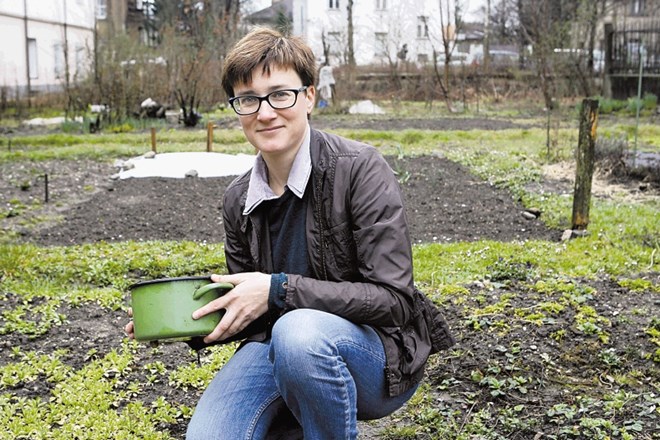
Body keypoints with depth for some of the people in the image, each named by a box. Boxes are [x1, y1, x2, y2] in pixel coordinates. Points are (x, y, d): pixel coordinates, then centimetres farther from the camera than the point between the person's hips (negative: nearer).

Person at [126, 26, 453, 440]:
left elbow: (394, 299, -19)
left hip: (376, 353, -4)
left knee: (297, 331, -36)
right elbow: (246, 312, 11)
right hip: (278, 347, 4)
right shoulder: (239, 201, 2)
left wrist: (280, 289, -25)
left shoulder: (360, 170, -15)